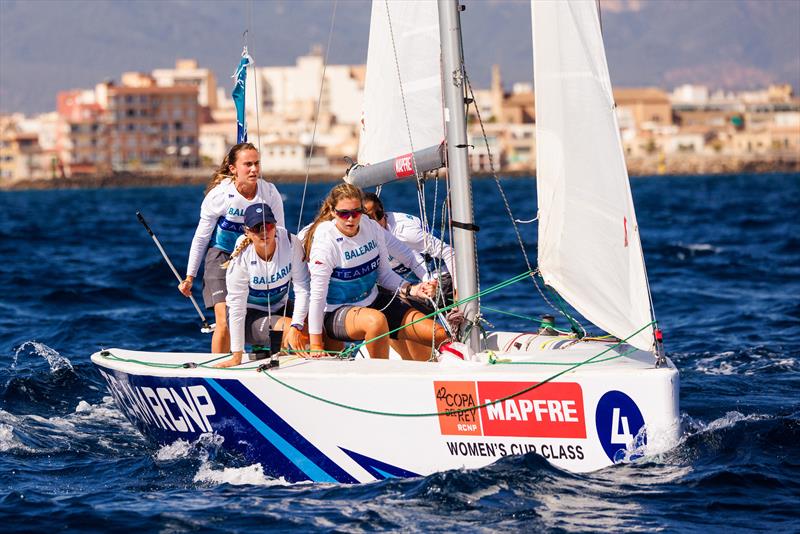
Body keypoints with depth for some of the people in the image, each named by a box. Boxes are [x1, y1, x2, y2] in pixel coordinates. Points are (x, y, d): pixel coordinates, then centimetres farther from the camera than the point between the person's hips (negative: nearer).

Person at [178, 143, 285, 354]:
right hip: (222, 256, -3)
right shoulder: (219, 195, -15)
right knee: (225, 321, -14)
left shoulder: (270, 193, -10)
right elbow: (201, 237, -3)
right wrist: (190, 277, 2)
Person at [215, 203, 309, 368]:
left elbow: (302, 287, -17)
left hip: (279, 308, 4)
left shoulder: (291, 244, -20)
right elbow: (236, 306, -23)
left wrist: (297, 326, -28)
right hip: (249, 314, -4)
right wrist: (237, 356, -25)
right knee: (288, 328, -28)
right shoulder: (241, 258, -25)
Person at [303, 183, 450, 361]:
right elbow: (317, 296, -18)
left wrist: (412, 289, -12)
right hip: (336, 313, -6)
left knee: (439, 336, -5)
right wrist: (316, 345, -19)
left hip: (374, 302, 6)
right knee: (376, 321, -42)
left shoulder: (372, 228, -4)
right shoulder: (325, 243, -20)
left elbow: (384, 274, 7)